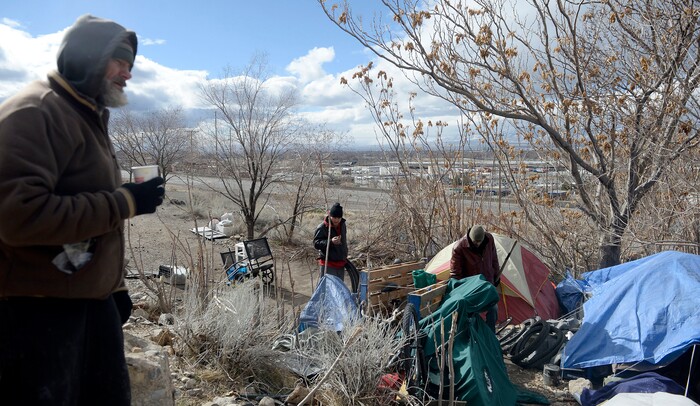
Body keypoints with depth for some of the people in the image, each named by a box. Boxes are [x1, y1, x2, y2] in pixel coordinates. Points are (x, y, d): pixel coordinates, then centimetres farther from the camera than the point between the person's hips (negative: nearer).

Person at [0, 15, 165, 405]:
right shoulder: (34, 112, -14)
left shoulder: (89, 119, 16)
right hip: (35, 309, -9)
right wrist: (126, 202, -21)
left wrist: (115, 285, 18)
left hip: (92, 301, 9)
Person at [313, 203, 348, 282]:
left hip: (340, 263, 7)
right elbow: (316, 243, -19)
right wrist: (330, 242, -32)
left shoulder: (342, 225, 8)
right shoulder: (322, 227, -15)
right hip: (328, 264, -7)